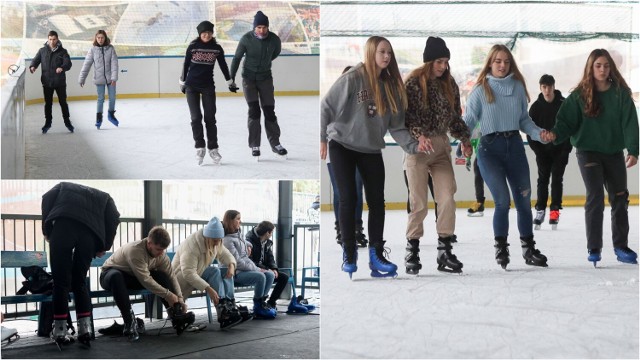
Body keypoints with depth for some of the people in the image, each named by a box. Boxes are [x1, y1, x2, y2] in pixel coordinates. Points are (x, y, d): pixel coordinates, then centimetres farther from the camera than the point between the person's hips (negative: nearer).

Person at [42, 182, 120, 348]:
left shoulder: (63, 186, 35)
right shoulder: (104, 196, 35)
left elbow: (47, 198, 14)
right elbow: (114, 218, 15)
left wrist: (47, 231, 18)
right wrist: (103, 247, 20)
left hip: (62, 227, -1)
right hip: (90, 233, 1)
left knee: (61, 281, 5)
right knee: (79, 281, 16)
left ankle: (60, 332, 6)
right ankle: (85, 328, 8)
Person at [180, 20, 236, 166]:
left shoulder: (217, 48, -1)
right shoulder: (193, 47, -4)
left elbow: (223, 65, 9)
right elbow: (186, 65, 5)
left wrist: (230, 82, 15)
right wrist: (182, 83, 11)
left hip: (208, 86, 1)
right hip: (192, 86, -1)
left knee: (210, 118, 1)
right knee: (196, 118, -3)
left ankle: (213, 148, 9)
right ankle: (200, 147, 5)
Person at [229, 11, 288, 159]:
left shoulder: (274, 39, -14)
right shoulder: (246, 39, -18)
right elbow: (237, 58, -6)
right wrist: (232, 78, -4)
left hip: (265, 78, 2)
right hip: (249, 78, -2)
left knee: (269, 111, 2)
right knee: (254, 110, -8)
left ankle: (275, 143, 14)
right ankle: (254, 145, 0)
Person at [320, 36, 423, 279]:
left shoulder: (390, 85, 2)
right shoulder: (352, 78, -14)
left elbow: (396, 125, 0)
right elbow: (326, 107, -11)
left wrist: (413, 145, -13)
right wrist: (322, 138, -13)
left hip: (371, 150, 5)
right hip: (343, 146, -5)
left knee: (377, 200, 2)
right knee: (349, 199, -4)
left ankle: (376, 255, 9)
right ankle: (349, 254, 7)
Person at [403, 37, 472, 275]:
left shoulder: (449, 85, 9)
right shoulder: (413, 83, -7)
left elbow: (455, 117, 14)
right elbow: (405, 116, -10)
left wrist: (465, 139, 2)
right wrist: (419, 135, -24)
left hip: (442, 146, 5)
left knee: (447, 199, -3)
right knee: (419, 202, -2)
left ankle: (444, 251, 4)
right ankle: (412, 251, 12)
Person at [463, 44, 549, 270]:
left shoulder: (518, 86, 7)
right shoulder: (480, 90, -1)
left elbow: (524, 120, 13)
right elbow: (468, 121, -2)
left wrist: (540, 133, -3)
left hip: (515, 146, 3)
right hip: (490, 148, -3)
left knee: (524, 200, 9)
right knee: (503, 201, -11)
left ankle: (528, 249, 24)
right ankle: (501, 247, 8)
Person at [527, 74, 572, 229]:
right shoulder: (536, 107, -4)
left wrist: (566, 149, -10)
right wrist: (537, 149, -6)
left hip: (560, 150, -1)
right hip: (542, 151, 1)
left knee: (557, 179, -1)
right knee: (542, 179, 3)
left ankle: (555, 210, 5)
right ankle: (540, 210, 10)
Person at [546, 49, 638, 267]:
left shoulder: (621, 93, -1)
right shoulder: (579, 96, -3)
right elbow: (567, 122, -7)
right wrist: (556, 134, -27)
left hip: (614, 153, 3)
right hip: (588, 151, -3)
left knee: (620, 198, 9)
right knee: (595, 197, -11)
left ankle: (621, 246, 22)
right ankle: (594, 249, -3)